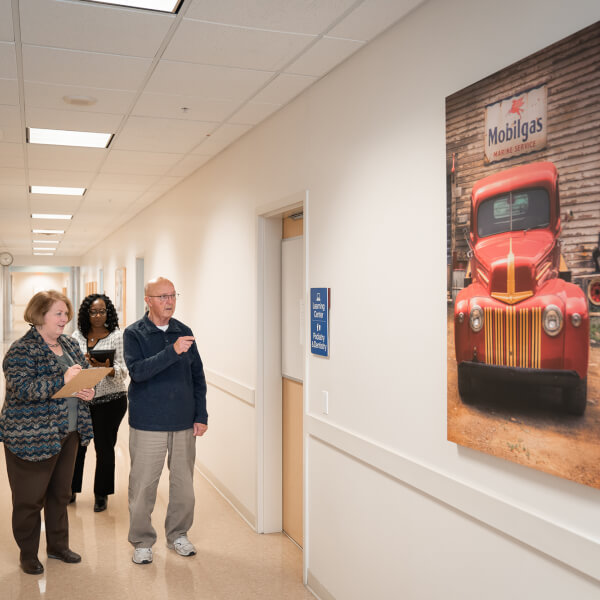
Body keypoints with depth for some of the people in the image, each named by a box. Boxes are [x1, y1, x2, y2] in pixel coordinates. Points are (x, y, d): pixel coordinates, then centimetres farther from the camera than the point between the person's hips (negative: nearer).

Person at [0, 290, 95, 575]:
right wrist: (63, 380, -31)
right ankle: (28, 554, 24)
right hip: (31, 438, -7)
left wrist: (87, 390, -4)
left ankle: (58, 545, 32)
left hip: (68, 433, 7)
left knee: (61, 493, 17)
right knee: (30, 498, 6)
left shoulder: (69, 344, 8)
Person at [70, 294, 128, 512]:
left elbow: (123, 371, -8)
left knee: (104, 447, 4)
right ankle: (71, 490, 27)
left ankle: (101, 494, 20)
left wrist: (108, 369, -28)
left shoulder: (117, 337, -4)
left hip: (109, 400, -3)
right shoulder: (77, 337, 7)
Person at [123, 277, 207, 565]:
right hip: (148, 423, -3)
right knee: (143, 485, 4)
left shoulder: (184, 332, 8)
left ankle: (178, 535, 29)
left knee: (183, 483, 10)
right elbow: (137, 371, -19)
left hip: (183, 423, 3)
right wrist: (172, 351, -29)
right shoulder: (134, 333, -3)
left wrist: (201, 415, 5)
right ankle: (142, 541, 22)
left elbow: (198, 376, 11)